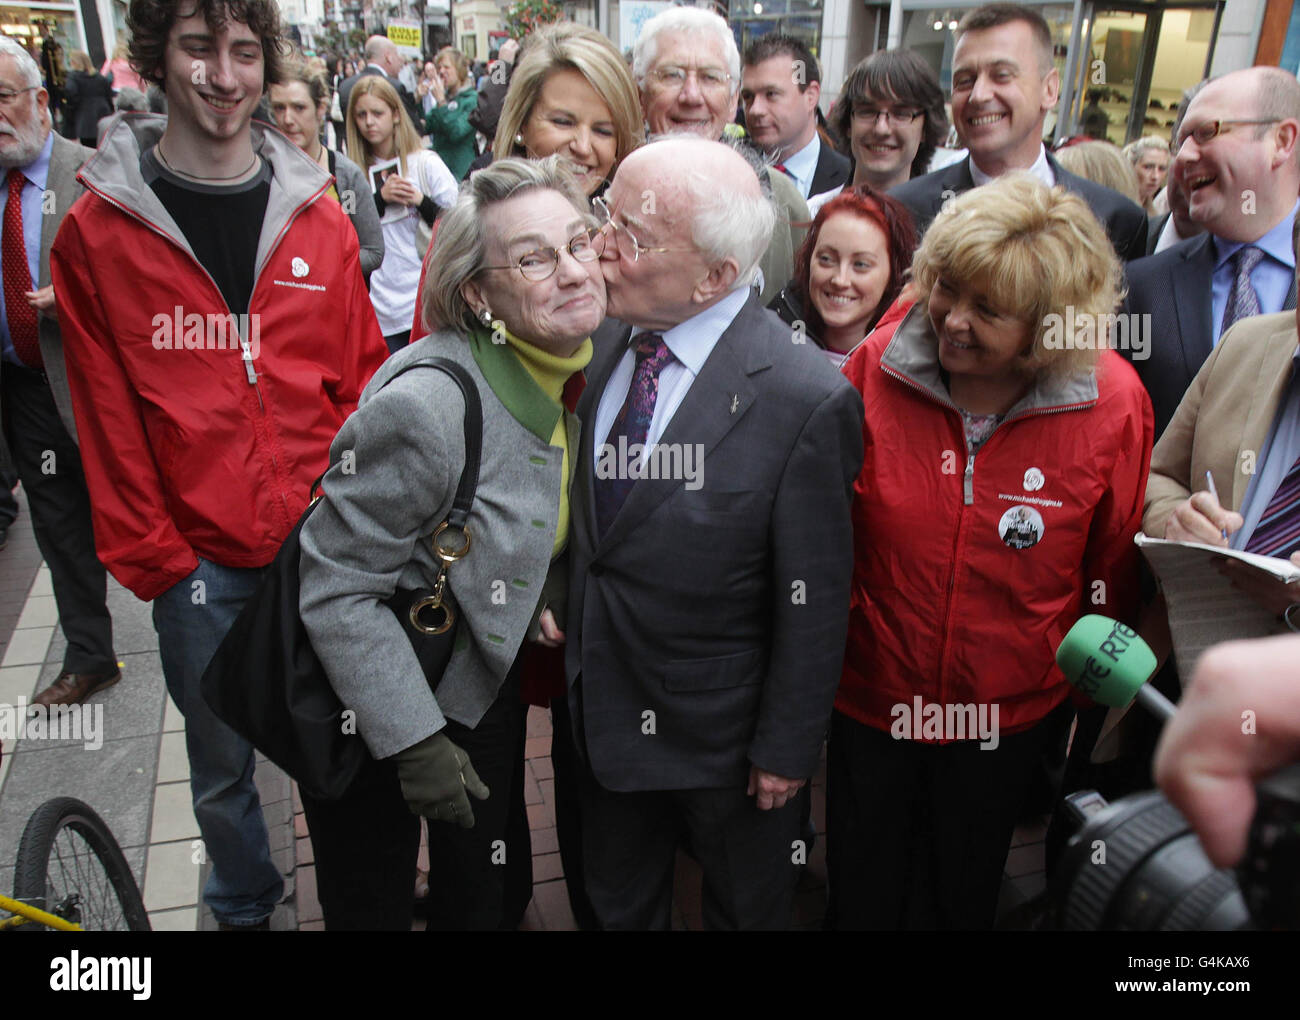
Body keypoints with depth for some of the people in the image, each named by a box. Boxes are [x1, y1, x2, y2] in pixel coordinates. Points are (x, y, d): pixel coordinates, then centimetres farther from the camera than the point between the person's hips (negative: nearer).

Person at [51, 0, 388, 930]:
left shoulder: (320, 218, 2)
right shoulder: (96, 231, -3)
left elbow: (362, 383, 5)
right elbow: (110, 421, -1)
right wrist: (153, 557, -4)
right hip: (197, 558, -1)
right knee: (222, 765, 16)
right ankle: (243, 908, 42)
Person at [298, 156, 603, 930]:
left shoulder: (576, 368, -7)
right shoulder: (423, 406, -32)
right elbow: (336, 589, -24)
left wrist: (551, 586, -7)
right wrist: (412, 740, -21)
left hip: (485, 679, 6)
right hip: (373, 699, -6)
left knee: (495, 894, 21)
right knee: (370, 905, 17)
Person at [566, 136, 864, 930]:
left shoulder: (807, 401, -27)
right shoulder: (606, 343, -8)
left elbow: (812, 604, -19)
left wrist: (785, 749, -11)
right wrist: (564, 610, 6)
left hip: (719, 736, -5)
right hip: (605, 709, 5)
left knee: (745, 907, 26)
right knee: (617, 903, 29)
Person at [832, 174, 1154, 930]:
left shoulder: (1115, 401, -16)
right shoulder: (877, 367, -15)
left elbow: (1115, 568, -2)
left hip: (1011, 718, 0)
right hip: (873, 696, 1)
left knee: (962, 899, 23)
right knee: (860, 898, 20)